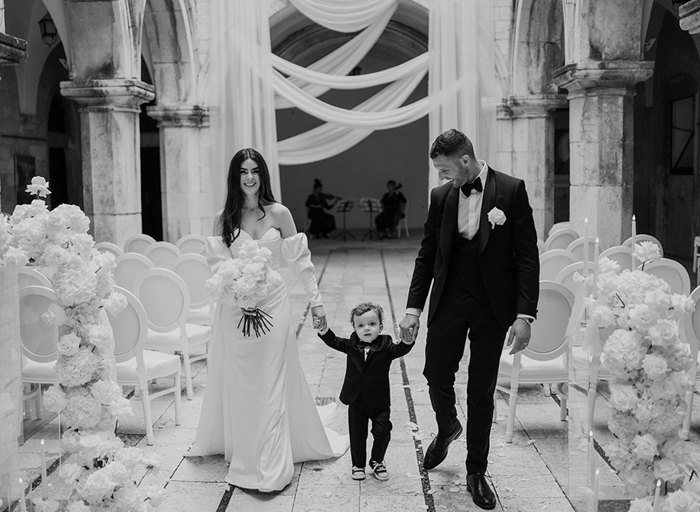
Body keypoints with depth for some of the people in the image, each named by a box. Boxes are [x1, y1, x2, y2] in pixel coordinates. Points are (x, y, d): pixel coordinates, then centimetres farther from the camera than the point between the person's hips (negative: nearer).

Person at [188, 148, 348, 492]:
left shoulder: (279, 214, -2)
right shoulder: (224, 219, 0)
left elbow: (300, 261, 1)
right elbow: (217, 266, -4)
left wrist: (316, 301, -1)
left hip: (272, 305, -1)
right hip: (234, 308, 1)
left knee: (270, 383, 3)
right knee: (237, 382, 9)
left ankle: (270, 465, 12)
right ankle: (238, 447, 25)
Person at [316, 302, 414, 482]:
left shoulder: (386, 346, -11)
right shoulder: (352, 345, -3)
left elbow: (400, 349, -25)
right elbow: (334, 341, 3)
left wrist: (408, 339, -45)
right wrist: (323, 329, -14)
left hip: (379, 402, -2)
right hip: (356, 402, 2)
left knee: (382, 433, 2)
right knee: (357, 435, 12)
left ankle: (377, 462, 28)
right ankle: (358, 464, 32)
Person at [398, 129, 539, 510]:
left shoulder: (511, 190, -8)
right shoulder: (440, 196, 3)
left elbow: (527, 256, -8)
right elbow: (427, 255, 8)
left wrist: (525, 315, -14)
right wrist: (413, 308, 2)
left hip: (492, 306, -2)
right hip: (448, 302, 3)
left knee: (481, 391, 6)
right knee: (436, 375, 5)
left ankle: (476, 471, 23)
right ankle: (447, 428, 39)